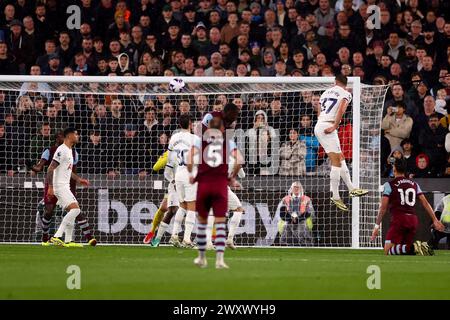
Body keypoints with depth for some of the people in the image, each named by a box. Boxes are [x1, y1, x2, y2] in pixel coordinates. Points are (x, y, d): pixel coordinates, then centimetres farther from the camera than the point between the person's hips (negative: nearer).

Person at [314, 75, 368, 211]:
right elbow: (341, 109, -16)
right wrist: (334, 126, -18)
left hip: (318, 127, 8)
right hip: (328, 127, -8)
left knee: (340, 158, 16)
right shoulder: (346, 94, 1)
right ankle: (335, 196, -13)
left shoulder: (326, 92, 21)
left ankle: (351, 188, 19)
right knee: (336, 161, -8)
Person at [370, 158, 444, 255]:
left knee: (388, 251, -9)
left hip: (398, 219, -5)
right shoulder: (414, 184, 15)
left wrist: (377, 226, 2)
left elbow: (383, 208, -2)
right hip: (413, 219, 5)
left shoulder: (389, 185, 1)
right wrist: (435, 220, 16)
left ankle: (412, 248, -35)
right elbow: (425, 203, 12)